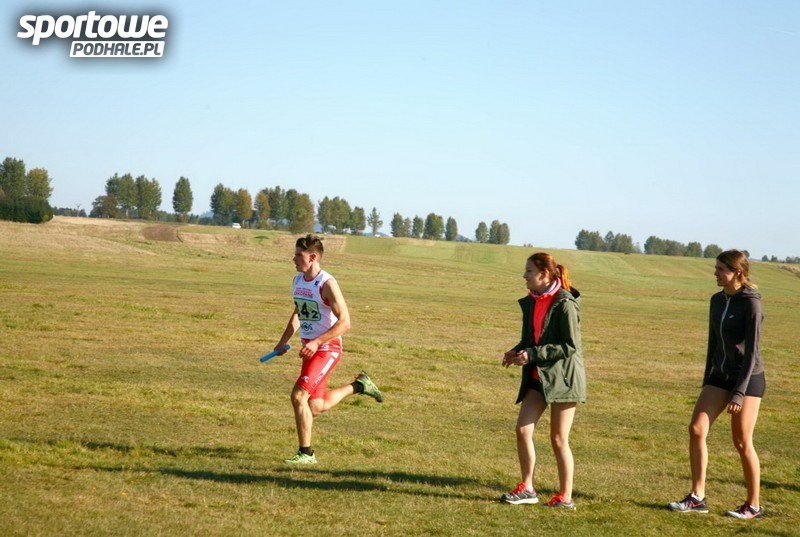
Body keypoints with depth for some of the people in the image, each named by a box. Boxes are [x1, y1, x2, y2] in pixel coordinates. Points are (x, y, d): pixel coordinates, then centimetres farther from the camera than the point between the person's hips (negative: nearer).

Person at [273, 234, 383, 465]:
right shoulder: (298, 280, 7)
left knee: (299, 396, -18)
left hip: (327, 349, -8)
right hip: (309, 348, 8)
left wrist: (316, 342, -27)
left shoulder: (327, 284, -18)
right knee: (315, 408, 11)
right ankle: (358, 385, 31)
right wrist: (283, 341, 16)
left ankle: (306, 453, -4)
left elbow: (344, 322, -20)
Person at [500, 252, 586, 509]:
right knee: (522, 429, -4)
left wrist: (532, 354, -19)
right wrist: (516, 352, -1)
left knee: (558, 440, 0)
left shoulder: (564, 304, -15)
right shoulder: (531, 302, 9)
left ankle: (565, 496, 12)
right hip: (537, 375, 7)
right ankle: (527, 488, 8)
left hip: (563, 376, -7)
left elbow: (571, 346, -17)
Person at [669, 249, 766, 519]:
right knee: (696, 429, -5)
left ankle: (753, 505, 13)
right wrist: (707, 382, 18)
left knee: (742, 442, -2)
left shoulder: (751, 303, -16)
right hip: (720, 376, 7)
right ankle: (697, 497, 2)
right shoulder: (717, 300, 7)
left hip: (748, 378, -7)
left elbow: (751, 350, -18)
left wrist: (739, 392, -21)